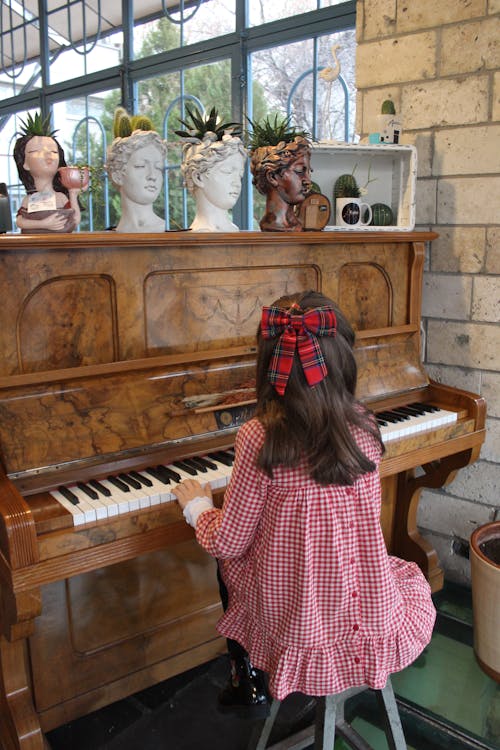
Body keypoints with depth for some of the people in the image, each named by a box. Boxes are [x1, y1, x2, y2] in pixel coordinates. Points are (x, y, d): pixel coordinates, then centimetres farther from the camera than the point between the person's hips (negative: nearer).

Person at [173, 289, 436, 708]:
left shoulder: (260, 438, -20)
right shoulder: (365, 427, -8)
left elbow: (228, 544, -11)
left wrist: (196, 505, 10)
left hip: (296, 630, -2)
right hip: (376, 625, 3)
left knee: (231, 563, 26)